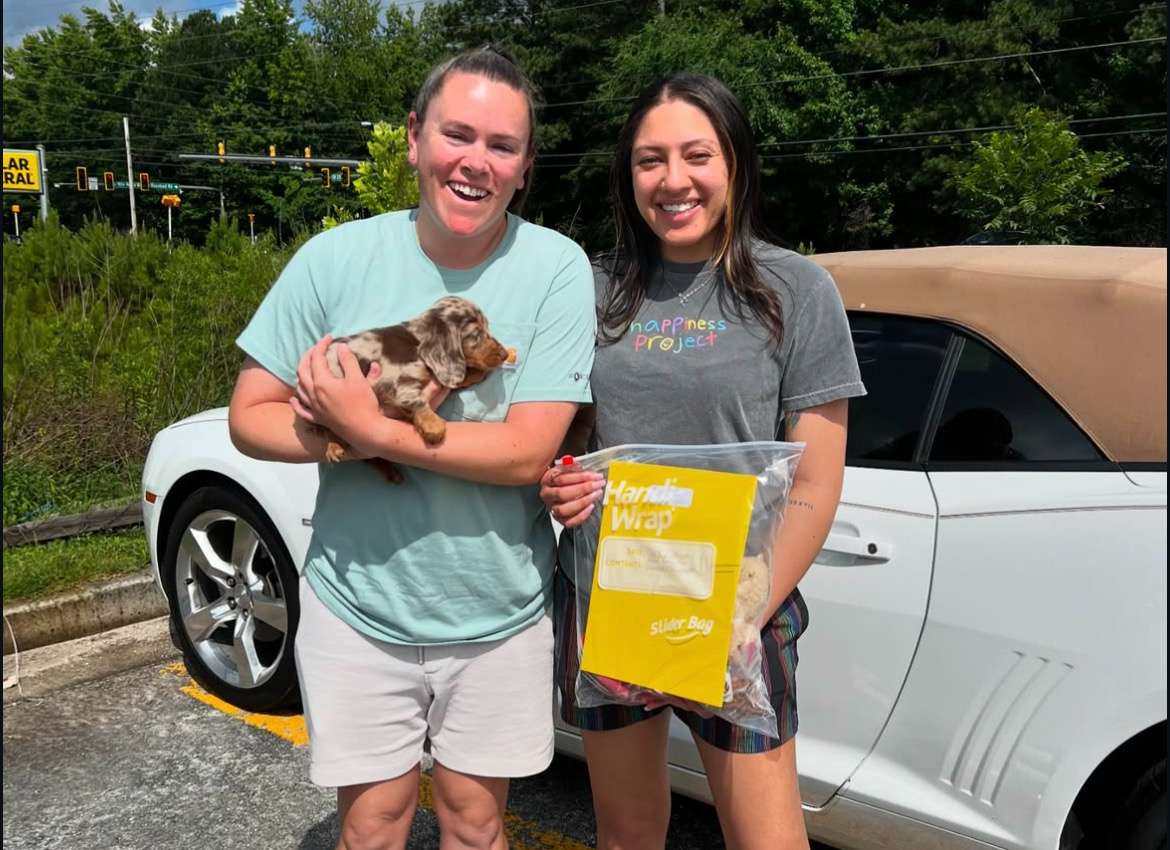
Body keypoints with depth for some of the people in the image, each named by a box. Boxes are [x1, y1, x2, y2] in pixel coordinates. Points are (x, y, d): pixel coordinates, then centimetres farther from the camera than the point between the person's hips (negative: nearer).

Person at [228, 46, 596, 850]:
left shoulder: (556, 267, -14)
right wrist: (348, 435, -23)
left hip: (498, 612, 0)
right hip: (357, 604, 1)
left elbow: (529, 451, -19)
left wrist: (371, 428, -25)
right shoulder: (338, 257, -10)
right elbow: (250, 416, -5)